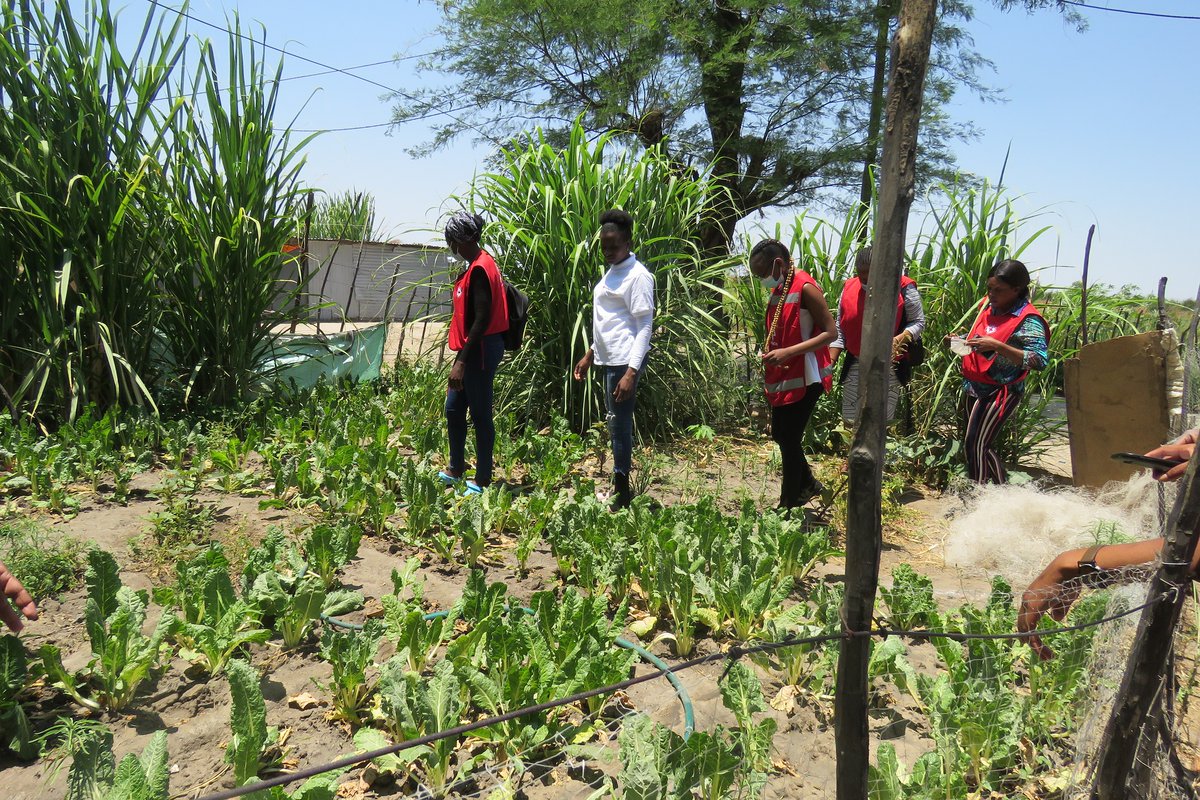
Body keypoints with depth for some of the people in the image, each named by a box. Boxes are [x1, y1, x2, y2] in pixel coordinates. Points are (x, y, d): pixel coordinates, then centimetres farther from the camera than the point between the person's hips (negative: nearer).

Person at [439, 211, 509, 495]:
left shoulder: (479, 269, -17)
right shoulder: (474, 266, 14)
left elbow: (482, 318, -22)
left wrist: (462, 360, -22)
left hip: (480, 350, -10)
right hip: (471, 350, 10)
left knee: (480, 415, -2)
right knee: (453, 409, 17)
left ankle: (482, 482, 7)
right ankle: (455, 471, 31)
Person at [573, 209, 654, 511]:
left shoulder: (638, 275, -11)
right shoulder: (611, 272, 17)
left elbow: (644, 326, -15)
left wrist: (632, 372, -22)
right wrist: (590, 355, 24)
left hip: (624, 361, -9)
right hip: (609, 359, 9)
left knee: (619, 422, -6)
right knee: (616, 422, 12)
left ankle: (622, 494, 2)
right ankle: (619, 489, 20)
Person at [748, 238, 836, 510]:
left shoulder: (806, 289, -17)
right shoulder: (778, 290, 9)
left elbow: (830, 333, -19)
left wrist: (788, 352, -26)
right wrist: (769, 350, 5)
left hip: (804, 378, -9)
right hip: (782, 378, 9)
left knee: (789, 439, -2)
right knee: (780, 434, 16)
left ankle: (789, 504, 11)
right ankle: (808, 484, 36)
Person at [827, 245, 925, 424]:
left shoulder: (903, 288, -8)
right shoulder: (849, 287, 4)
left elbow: (918, 322, -2)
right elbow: (839, 329, 9)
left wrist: (900, 339, -22)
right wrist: (830, 361, 0)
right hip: (855, 366, 4)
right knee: (850, 422, 7)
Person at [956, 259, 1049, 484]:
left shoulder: (1028, 320, -16)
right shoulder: (988, 306, 6)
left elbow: (1040, 359, -25)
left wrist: (997, 346, -31)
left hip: (1001, 391, -8)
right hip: (976, 387, 8)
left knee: (976, 446, -9)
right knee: (981, 445, 13)